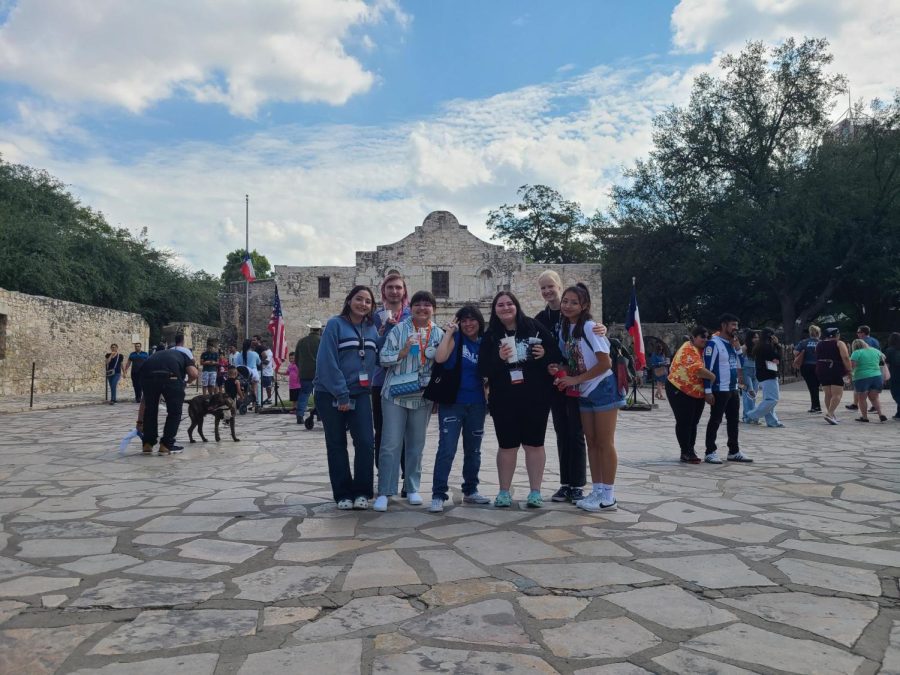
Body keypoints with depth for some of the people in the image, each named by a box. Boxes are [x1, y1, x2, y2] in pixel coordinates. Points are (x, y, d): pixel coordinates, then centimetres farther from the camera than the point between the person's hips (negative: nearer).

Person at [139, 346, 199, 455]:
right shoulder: (183, 356, 37)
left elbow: (145, 399, 40)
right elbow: (194, 374, 10)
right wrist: (189, 380, 33)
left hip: (148, 374, 3)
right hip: (171, 375, -3)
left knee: (150, 410, 26)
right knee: (174, 412, 17)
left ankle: (147, 444, 27)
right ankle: (166, 445, 19)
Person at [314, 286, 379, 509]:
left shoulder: (372, 329, 9)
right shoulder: (335, 324, -7)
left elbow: (376, 359, 12)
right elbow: (327, 361, -14)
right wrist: (341, 394, -16)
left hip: (360, 394, 4)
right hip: (331, 394, -3)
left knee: (366, 441, -7)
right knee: (337, 444, 5)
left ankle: (362, 492, 7)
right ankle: (343, 494, 15)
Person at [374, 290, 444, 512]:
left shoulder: (439, 334, 6)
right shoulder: (399, 329, -2)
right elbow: (383, 358, -5)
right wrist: (403, 352, -19)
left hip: (422, 396, 3)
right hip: (395, 394, -3)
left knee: (416, 444, 12)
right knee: (391, 444, -5)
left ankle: (412, 489, 24)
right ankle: (385, 492, 2)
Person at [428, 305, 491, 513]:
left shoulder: (484, 344, 8)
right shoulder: (455, 338, -4)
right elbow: (440, 358, -22)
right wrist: (448, 332, -18)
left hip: (476, 404, 5)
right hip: (452, 402, -5)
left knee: (473, 449, 14)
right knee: (446, 449, -10)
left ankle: (470, 490, 27)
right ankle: (438, 495, -5)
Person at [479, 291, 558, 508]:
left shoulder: (534, 327, 1)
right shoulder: (490, 336, 3)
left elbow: (556, 353, 4)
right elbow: (482, 370, -2)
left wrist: (544, 354, -16)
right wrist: (499, 359, -19)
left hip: (535, 398, 0)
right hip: (503, 400, 1)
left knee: (534, 444, 7)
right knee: (507, 446, 7)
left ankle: (535, 492, 18)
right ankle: (504, 492, 20)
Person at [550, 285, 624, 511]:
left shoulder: (589, 327, -17)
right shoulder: (563, 329, 6)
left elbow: (605, 362, -20)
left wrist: (575, 379, -17)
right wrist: (558, 371, -8)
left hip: (602, 388, -7)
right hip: (584, 393, 8)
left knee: (605, 443, -2)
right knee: (591, 442, 11)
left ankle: (608, 497, 6)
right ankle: (597, 491, 20)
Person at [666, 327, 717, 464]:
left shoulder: (699, 349, 9)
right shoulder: (688, 350, -20)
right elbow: (698, 370, -32)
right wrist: (713, 377, -20)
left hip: (697, 393, 9)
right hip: (680, 391, -9)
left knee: (693, 423, 13)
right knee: (684, 422, -4)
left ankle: (690, 450, 23)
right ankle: (685, 452, 2)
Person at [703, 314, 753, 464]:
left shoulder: (731, 344, 15)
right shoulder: (713, 343, -13)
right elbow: (706, 368, -17)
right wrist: (707, 390, -21)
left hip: (733, 389, 9)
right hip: (719, 390, -9)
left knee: (733, 420, 13)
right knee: (715, 421, -3)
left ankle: (734, 451, 22)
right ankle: (710, 452, 5)